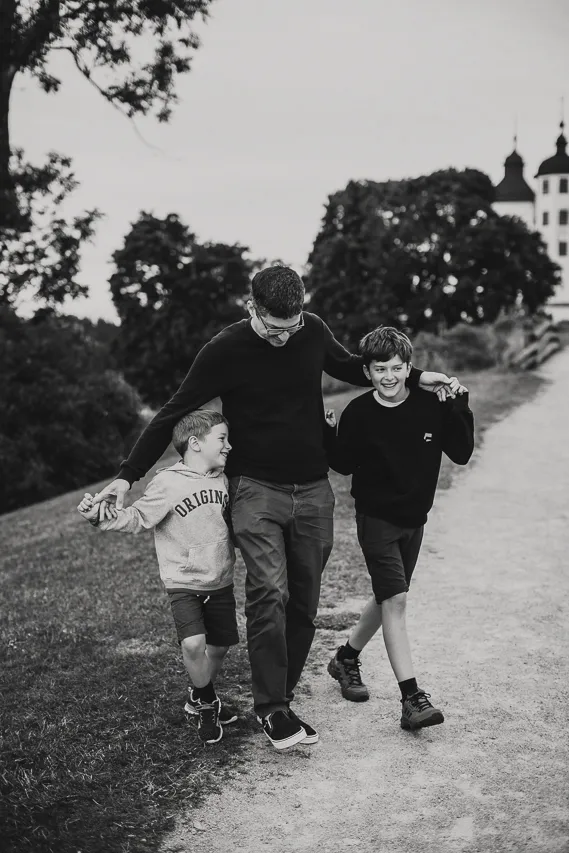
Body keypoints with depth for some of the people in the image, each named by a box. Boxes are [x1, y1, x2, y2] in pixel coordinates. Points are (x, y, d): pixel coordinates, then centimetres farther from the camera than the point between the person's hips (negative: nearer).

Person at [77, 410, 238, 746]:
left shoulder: (223, 481, 5)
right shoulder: (168, 483, -13)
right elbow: (138, 518, -12)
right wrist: (101, 514, -26)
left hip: (221, 581, 6)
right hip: (184, 582, -5)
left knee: (220, 646, 10)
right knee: (193, 643, -22)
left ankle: (202, 698, 39)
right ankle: (206, 704, 6)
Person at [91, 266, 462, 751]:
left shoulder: (313, 331, 0)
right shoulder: (225, 350, -10)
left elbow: (348, 366, 22)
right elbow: (174, 414, -3)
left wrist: (415, 377, 15)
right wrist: (128, 476, -7)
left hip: (313, 491, 4)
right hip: (256, 489, -4)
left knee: (303, 602, 6)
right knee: (270, 594, -17)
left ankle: (282, 695, 20)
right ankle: (272, 710, -6)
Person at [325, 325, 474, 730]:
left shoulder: (430, 406, -6)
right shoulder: (359, 413, -11)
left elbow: (462, 454, -5)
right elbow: (344, 465, -1)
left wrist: (459, 408, -15)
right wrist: (330, 436, -16)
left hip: (414, 517, 4)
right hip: (376, 517, -4)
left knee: (388, 598, 15)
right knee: (396, 599, -14)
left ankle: (346, 658, 39)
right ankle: (412, 698, -14)